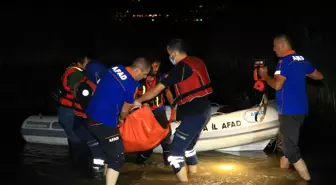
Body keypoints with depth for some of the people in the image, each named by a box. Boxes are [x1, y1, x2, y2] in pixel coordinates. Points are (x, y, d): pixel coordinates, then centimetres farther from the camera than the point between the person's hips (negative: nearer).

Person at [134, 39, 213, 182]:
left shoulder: (181, 67, -14)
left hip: (194, 115, -10)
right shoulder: (197, 62, 10)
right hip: (203, 111, 10)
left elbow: (158, 89, -10)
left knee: (175, 154, -7)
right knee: (188, 146, 26)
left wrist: (138, 100, 1)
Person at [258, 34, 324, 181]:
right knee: (288, 143, 20)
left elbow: (277, 85, -23)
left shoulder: (285, 61, -15)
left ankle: (307, 179, -7)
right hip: (300, 109, 9)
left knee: (291, 148, -6)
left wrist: (264, 75, -5)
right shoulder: (302, 59, 11)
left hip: (289, 111, -9)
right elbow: (319, 76, 22)